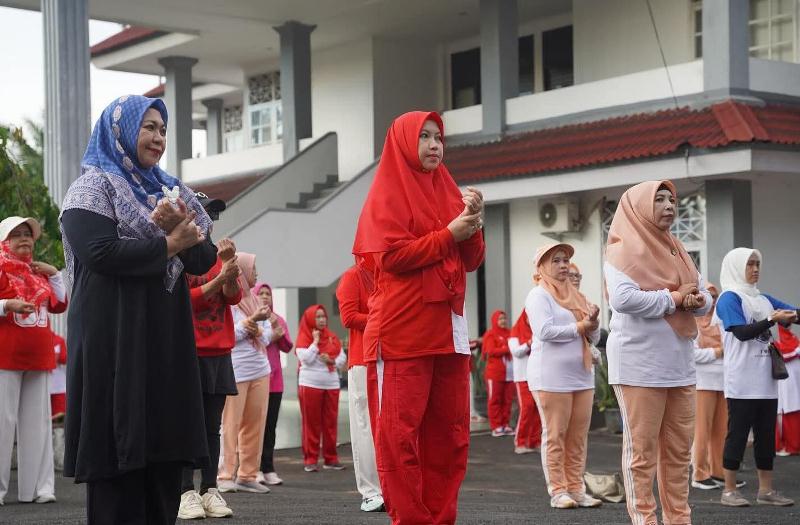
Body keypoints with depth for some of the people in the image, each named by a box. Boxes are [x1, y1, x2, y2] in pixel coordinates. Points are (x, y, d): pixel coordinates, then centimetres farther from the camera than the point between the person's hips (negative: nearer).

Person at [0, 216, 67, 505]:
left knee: (37, 421, 4)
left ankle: (38, 486, 7)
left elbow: (60, 305, 20)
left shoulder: (38, 272, 18)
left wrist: (55, 275, 10)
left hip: (38, 357, 6)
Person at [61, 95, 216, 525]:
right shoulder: (92, 189, -2)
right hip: (115, 342, -7)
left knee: (163, 455, 4)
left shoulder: (169, 191, 19)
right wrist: (170, 244, -9)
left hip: (167, 341, 7)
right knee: (119, 457, -7)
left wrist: (177, 228, -9)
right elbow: (101, 253, -18)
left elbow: (204, 260, 11)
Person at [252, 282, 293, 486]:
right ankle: (256, 469, -3)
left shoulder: (278, 320, 16)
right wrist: (271, 337, -12)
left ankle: (268, 469, 6)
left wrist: (279, 332, -6)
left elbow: (287, 347, 9)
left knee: (270, 425, 4)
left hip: (274, 379, 5)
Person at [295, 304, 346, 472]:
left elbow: (342, 357, 9)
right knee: (311, 423, -1)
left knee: (331, 423, 5)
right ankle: (310, 460, 1)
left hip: (331, 384, 4)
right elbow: (306, 358, -14)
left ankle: (331, 459, 10)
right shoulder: (304, 337, 0)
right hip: (310, 384, -4)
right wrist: (315, 341, -11)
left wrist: (332, 360, -9)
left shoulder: (332, 337, 12)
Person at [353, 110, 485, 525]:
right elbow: (391, 255, -14)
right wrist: (449, 234, -11)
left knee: (449, 430, 7)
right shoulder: (388, 192, -1)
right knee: (401, 430, -6)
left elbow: (472, 261, 15)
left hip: (449, 327, 7)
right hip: (404, 329, -7)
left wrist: (472, 223, -3)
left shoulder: (448, 191, 18)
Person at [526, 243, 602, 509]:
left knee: (578, 437, 5)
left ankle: (576, 488, 9)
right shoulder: (539, 295, -2)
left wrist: (593, 322, -5)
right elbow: (545, 331, -17)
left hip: (582, 375, 7)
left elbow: (594, 337, 17)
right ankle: (557, 491, 0)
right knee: (555, 436, -3)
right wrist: (579, 327, -8)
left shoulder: (576, 296, 18)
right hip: (552, 376, -7)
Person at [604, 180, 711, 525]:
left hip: (679, 363, 7)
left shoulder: (676, 250, 16)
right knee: (642, 450, -4)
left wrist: (698, 300, -7)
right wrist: (673, 298, -14)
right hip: (640, 365, -7)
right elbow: (622, 299, -22)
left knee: (679, 450, 10)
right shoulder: (624, 250, -6)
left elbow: (704, 296, 17)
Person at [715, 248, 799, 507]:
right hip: (742, 382, -7)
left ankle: (766, 489, 14)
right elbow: (742, 332, -15)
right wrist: (773, 320, -22)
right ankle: (729, 490, 3)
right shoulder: (729, 298, -4)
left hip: (765, 381, 7)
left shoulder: (763, 299, 16)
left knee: (766, 436, 8)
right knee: (738, 434, -3)